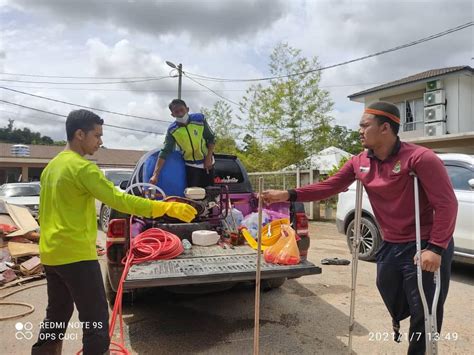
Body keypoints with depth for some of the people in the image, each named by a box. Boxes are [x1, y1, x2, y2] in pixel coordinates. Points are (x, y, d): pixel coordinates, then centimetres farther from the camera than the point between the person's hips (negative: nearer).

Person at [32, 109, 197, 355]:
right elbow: (118, 199, -24)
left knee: (57, 314, 21)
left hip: (51, 254, 10)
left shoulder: (52, 167, 14)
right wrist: (168, 208, -24)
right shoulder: (82, 167, -16)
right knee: (95, 318, -1)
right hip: (76, 255, -10)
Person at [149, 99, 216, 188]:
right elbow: (165, 152, -16)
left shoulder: (200, 119, -14)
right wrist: (155, 174, -24)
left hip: (206, 162, 1)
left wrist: (208, 158, -13)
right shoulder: (172, 130, -13)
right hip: (191, 165, 0)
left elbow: (211, 138, -5)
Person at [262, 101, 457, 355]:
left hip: (425, 247, -5)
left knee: (424, 315, 5)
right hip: (390, 246, 6)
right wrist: (288, 195, -8)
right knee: (395, 304, 20)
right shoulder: (359, 163, 1)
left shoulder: (420, 158, -19)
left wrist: (436, 248, -22)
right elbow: (328, 187, 0)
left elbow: (446, 203, -18)